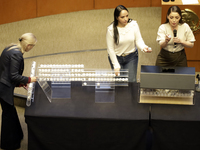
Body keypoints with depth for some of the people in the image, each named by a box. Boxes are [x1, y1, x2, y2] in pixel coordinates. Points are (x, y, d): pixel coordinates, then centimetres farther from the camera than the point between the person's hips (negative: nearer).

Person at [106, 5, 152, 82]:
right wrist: (116, 66, -14)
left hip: (131, 56, 1)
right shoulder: (111, 29, -19)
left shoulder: (133, 24, -14)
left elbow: (138, 40, -9)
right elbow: (110, 49, -13)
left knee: (131, 81, -3)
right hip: (116, 57, -1)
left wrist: (143, 47, -32)